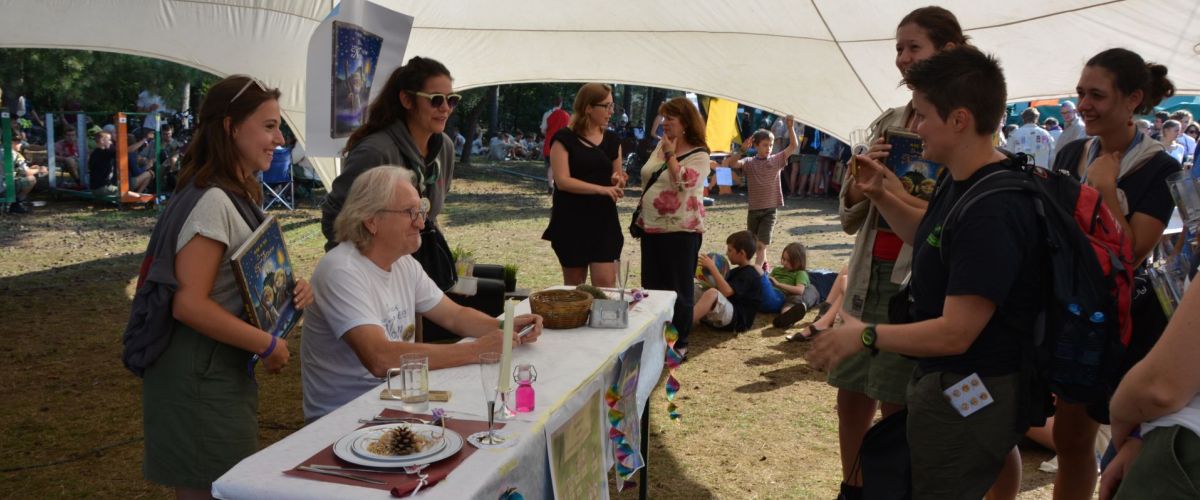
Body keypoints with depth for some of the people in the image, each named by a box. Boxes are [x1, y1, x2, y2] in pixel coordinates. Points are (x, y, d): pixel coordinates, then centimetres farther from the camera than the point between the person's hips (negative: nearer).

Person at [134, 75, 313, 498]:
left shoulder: (237, 197, 10)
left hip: (223, 375, 10)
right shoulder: (212, 201, -20)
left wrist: (288, 292, 2)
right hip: (200, 381, -10)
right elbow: (189, 303, -25)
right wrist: (267, 345, -17)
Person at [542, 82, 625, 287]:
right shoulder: (565, 138, -6)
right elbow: (562, 180, -15)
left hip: (604, 219, 3)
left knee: (605, 283, -7)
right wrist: (601, 189, -23)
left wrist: (617, 181, -6)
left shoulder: (611, 140, 9)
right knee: (574, 284, 8)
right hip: (571, 221, -3)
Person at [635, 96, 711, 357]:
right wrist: (641, 215, 16)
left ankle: (679, 343, 12)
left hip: (680, 231, -7)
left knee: (679, 289, 1)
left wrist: (671, 154, -19)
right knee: (651, 286, 13)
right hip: (652, 228, 7)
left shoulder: (698, 155, -9)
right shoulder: (662, 145, 11)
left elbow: (681, 183, -25)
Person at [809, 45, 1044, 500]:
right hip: (943, 380, 10)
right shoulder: (959, 182, 3)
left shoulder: (993, 210, -29)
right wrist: (881, 197, 7)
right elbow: (933, 237, 23)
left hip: (971, 393, -10)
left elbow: (955, 332, -29)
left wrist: (865, 336, -18)